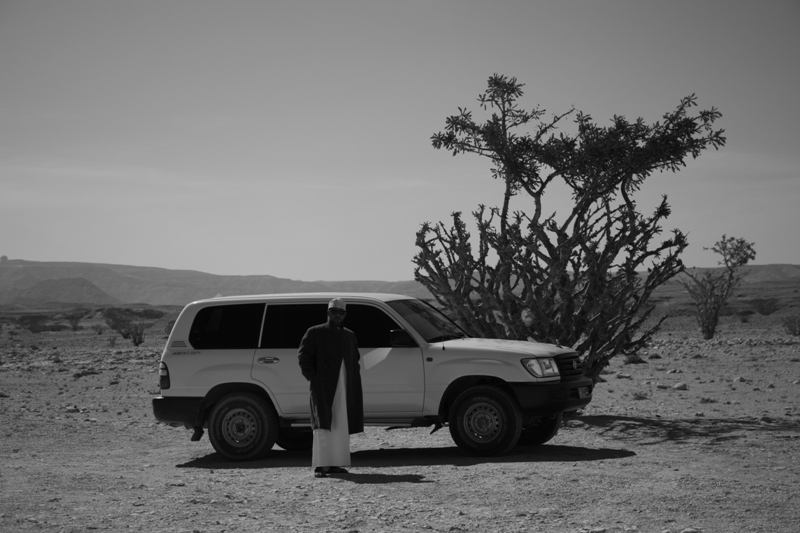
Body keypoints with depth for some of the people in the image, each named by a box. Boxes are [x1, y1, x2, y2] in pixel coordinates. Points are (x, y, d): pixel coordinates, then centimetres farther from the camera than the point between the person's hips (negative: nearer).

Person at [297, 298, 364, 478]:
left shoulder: (350, 336, 17)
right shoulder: (315, 333, 0)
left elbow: (355, 360, 25)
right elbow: (304, 356, -4)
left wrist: (353, 380, 12)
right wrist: (313, 378, -11)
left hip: (344, 389, 6)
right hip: (323, 387, -6)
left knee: (341, 426, 7)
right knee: (323, 425, -13)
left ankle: (334, 463, 13)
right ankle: (320, 465, -16)